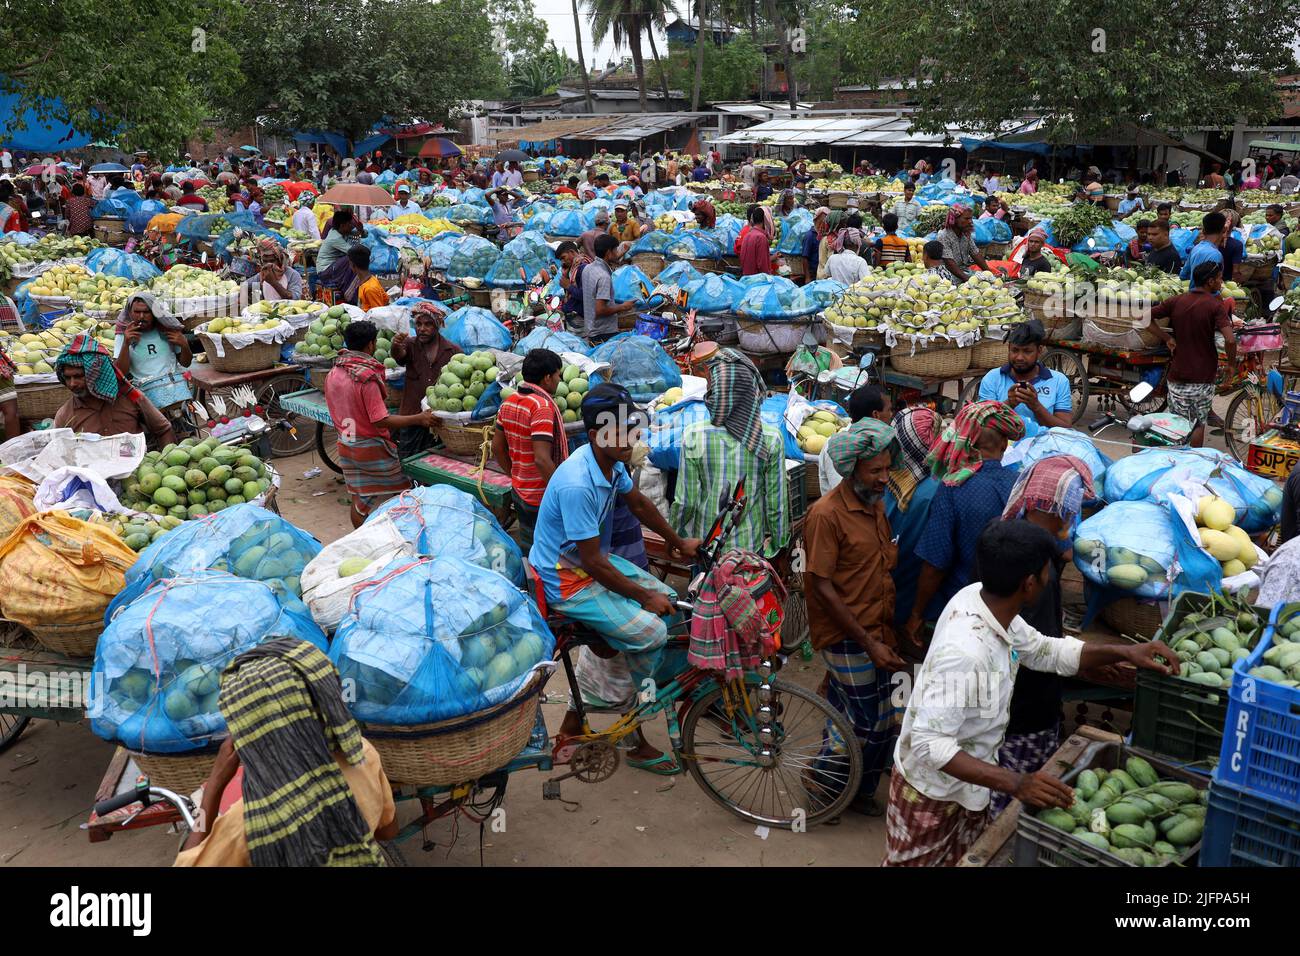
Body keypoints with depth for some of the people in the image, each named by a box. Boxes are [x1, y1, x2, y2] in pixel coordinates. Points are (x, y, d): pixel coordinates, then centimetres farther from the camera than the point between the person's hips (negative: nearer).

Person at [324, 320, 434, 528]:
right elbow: (381, 421, -23)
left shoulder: (332, 374, 2)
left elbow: (334, 411, 12)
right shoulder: (367, 377, -22)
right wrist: (418, 419, -19)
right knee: (389, 502, 4)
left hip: (345, 447, 8)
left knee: (358, 499, 18)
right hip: (371, 449, -8)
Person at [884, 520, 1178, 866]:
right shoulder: (965, 652, -38)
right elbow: (929, 743, -36)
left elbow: (1044, 651, 6)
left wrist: (1124, 652, -4)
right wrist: (1015, 783, -42)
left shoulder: (981, 598, -11)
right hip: (933, 795, -8)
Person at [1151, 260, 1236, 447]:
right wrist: (1232, 364, -5)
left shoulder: (1176, 301, -1)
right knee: (1199, 424, 14)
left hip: (1177, 375, 2)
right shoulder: (1215, 305, -11)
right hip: (1203, 376, -2)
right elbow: (1230, 340, -21)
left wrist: (1166, 337, 3)